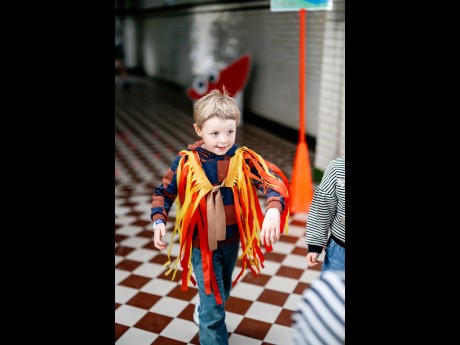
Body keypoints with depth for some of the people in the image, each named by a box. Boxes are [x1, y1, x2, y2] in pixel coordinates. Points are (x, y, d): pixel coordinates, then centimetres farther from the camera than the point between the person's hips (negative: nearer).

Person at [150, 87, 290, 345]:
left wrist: (274, 208, -46)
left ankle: (204, 317, 60)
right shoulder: (186, 162, -15)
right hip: (202, 244, -3)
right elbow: (164, 192, -2)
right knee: (213, 305, 0)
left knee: (223, 293, 28)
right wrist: (159, 220, -18)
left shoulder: (244, 159, -14)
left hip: (232, 241, 4)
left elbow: (273, 180, -26)